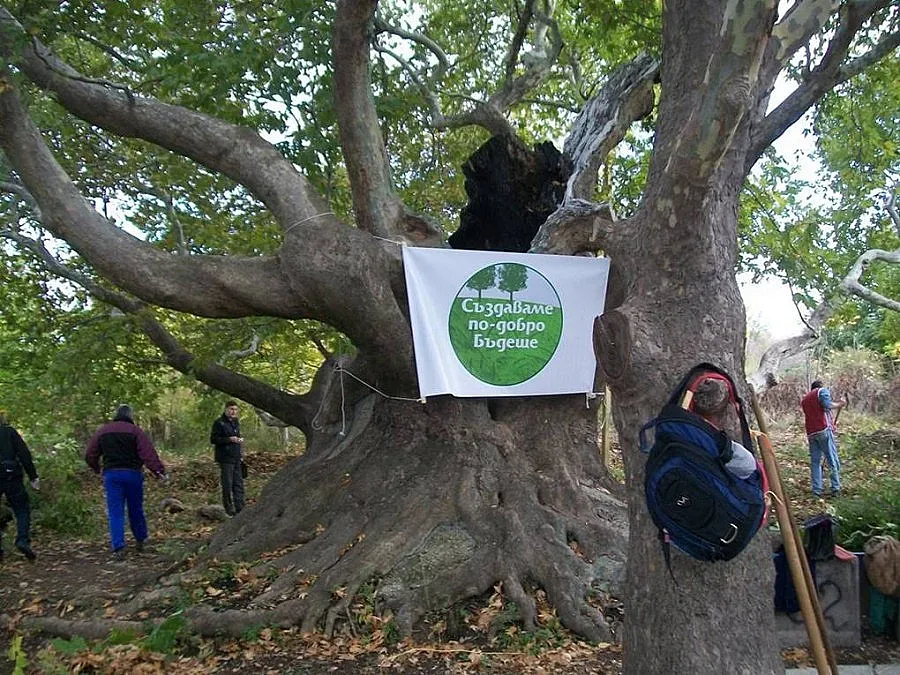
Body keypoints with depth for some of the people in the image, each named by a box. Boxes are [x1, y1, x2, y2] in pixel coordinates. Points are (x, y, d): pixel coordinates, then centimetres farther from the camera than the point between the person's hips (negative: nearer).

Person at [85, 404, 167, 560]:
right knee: (136, 509, 13)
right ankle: (140, 540, 27)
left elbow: (90, 455, 13)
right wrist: (160, 471, -16)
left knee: (115, 513, 2)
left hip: (111, 475, 1)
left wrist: (96, 469, 31)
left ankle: (118, 548, -7)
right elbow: (149, 454, -12)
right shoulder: (135, 431, -1)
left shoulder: (102, 431, 10)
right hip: (133, 473, -1)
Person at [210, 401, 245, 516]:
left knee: (238, 483, 6)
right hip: (225, 459, -7)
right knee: (227, 484, -2)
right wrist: (229, 439, -20)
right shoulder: (219, 422, -9)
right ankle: (229, 509, 7)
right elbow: (213, 439, -14)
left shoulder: (236, 422, 16)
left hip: (236, 458, 7)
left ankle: (240, 507, 10)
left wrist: (239, 440, 10)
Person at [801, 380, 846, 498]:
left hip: (811, 433, 6)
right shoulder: (822, 391, 6)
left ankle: (816, 491, 2)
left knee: (815, 462, 7)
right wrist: (840, 404, 2)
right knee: (833, 460, -1)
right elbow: (827, 405, -13)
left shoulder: (804, 400, 26)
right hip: (824, 430, -6)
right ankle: (835, 489, -5)